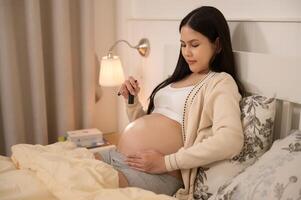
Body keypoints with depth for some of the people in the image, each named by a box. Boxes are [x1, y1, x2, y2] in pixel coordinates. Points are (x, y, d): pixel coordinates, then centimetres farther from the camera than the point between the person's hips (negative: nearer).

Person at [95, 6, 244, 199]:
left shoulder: (221, 82, -3)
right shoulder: (179, 78, 20)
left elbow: (231, 140, -22)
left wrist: (166, 162, -22)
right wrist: (132, 100, 4)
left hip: (151, 174, -7)